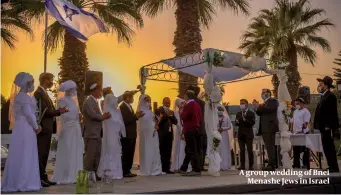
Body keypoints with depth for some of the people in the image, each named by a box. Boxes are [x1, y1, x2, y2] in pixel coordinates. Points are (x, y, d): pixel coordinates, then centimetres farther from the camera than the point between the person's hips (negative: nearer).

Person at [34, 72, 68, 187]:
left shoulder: (44, 93, 19)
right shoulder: (39, 93, -12)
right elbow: (44, 111, -19)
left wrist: (58, 111, 9)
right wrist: (58, 111, -14)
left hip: (47, 128, 10)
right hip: (43, 128, -10)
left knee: (44, 154, 11)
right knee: (41, 154, -7)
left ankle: (42, 177, 17)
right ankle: (39, 178, -3)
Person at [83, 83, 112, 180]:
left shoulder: (95, 101, 20)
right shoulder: (88, 101, -11)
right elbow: (93, 115, -21)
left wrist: (104, 116, 5)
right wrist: (104, 116, -7)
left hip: (97, 133, 9)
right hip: (91, 133, -9)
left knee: (97, 155, 9)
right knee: (90, 155, -6)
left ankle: (94, 174, 14)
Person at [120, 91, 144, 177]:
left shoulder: (129, 106, 19)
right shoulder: (122, 107, -12)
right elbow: (125, 121, -20)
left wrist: (137, 116, 3)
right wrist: (136, 116, -19)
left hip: (131, 135, 9)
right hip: (126, 135, -9)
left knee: (130, 154, 11)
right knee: (126, 154, -5)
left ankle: (128, 171, 18)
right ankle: (125, 172, 2)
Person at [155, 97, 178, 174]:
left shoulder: (171, 112, 18)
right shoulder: (159, 111, -2)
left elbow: (175, 122, 8)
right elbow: (159, 122, -13)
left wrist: (171, 116, -7)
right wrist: (166, 115, -17)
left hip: (170, 134, 6)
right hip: (162, 134, -6)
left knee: (168, 153, 5)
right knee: (162, 152, -4)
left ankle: (167, 168, 8)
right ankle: (162, 169, 1)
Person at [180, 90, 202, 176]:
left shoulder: (188, 105, -12)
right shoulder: (197, 105, 14)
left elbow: (183, 117, -15)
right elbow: (200, 118, 16)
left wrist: (181, 112, 2)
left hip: (190, 130, -9)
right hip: (196, 129, 9)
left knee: (192, 151, -7)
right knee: (190, 150, 11)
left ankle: (197, 170, -7)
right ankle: (183, 169, 18)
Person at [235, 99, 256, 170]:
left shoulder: (251, 113, 0)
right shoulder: (238, 114, 13)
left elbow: (252, 123, -12)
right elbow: (236, 124, 9)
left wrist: (245, 120, -25)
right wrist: (237, 122, -14)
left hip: (248, 134, -4)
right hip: (241, 134, 4)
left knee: (250, 150, -2)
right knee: (242, 150, 3)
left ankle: (251, 165, 3)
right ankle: (242, 165, 6)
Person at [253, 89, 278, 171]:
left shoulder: (273, 101, -2)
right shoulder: (264, 103, 23)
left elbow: (269, 109, -20)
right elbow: (260, 113, 18)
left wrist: (259, 107, -18)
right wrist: (256, 107, 3)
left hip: (270, 127, -9)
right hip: (264, 128, 9)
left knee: (270, 146, -11)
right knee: (269, 146, 9)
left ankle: (271, 165, -10)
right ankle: (272, 164, 14)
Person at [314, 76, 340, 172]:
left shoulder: (330, 96, -12)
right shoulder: (324, 96, 18)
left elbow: (333, 112, -19)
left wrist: (328, 126, -21)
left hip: (327, 127, -10)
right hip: (324, 127, 10)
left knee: (329, 147, -5)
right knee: (327, 147, 12)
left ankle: (333, 167, 1)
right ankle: (332, 167, 18)